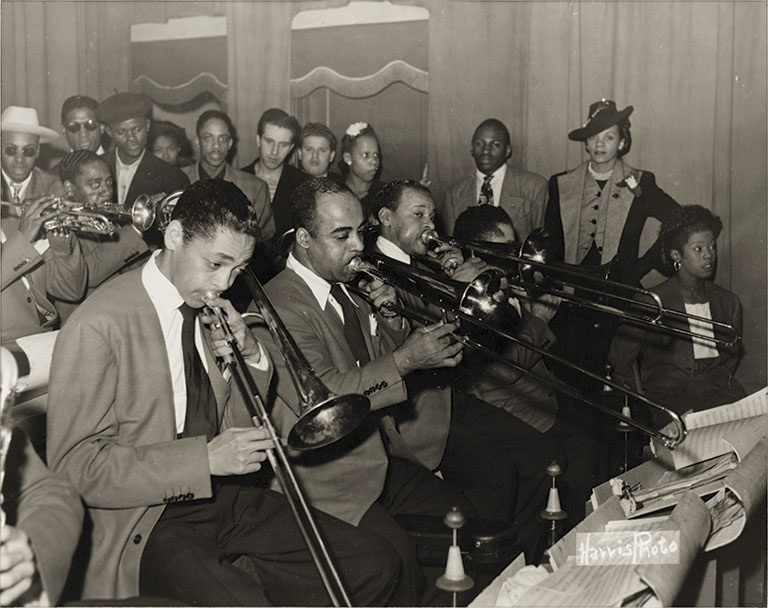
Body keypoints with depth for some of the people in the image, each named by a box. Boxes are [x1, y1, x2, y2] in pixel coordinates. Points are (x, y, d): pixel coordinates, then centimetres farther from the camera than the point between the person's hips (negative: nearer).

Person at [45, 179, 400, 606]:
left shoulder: (211, 312, 9)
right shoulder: (100, 326, -15)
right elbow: (75, 466, -19)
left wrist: (251, 356, -5)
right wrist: (205, 459, -25)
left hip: (224, 495, 7)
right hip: (146, 520, -7)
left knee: (374, 567, -6)